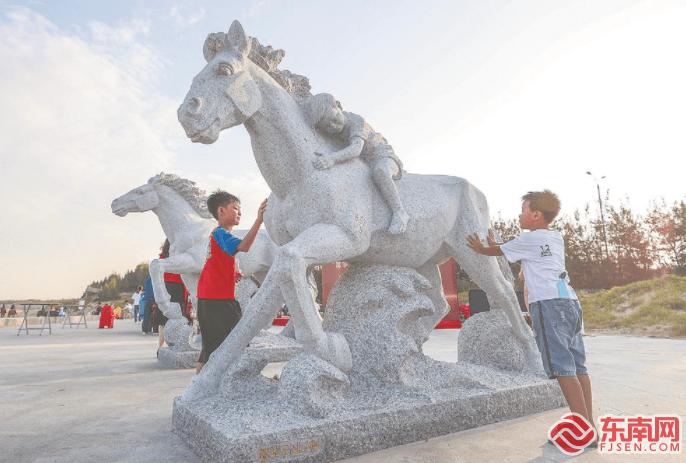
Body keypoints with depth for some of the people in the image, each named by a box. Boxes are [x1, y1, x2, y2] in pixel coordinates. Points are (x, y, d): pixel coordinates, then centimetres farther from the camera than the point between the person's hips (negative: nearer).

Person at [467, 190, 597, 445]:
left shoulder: (529, 239, 1)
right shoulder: (556, 237, 23)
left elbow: (498, 251, 17)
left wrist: (480, 248, 35)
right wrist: (494, 245, 43)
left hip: (548, 303, -9)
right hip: (570, 301, 9)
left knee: (562, 367, -9)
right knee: (577, 366, 8)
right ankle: (589, 425, 12)